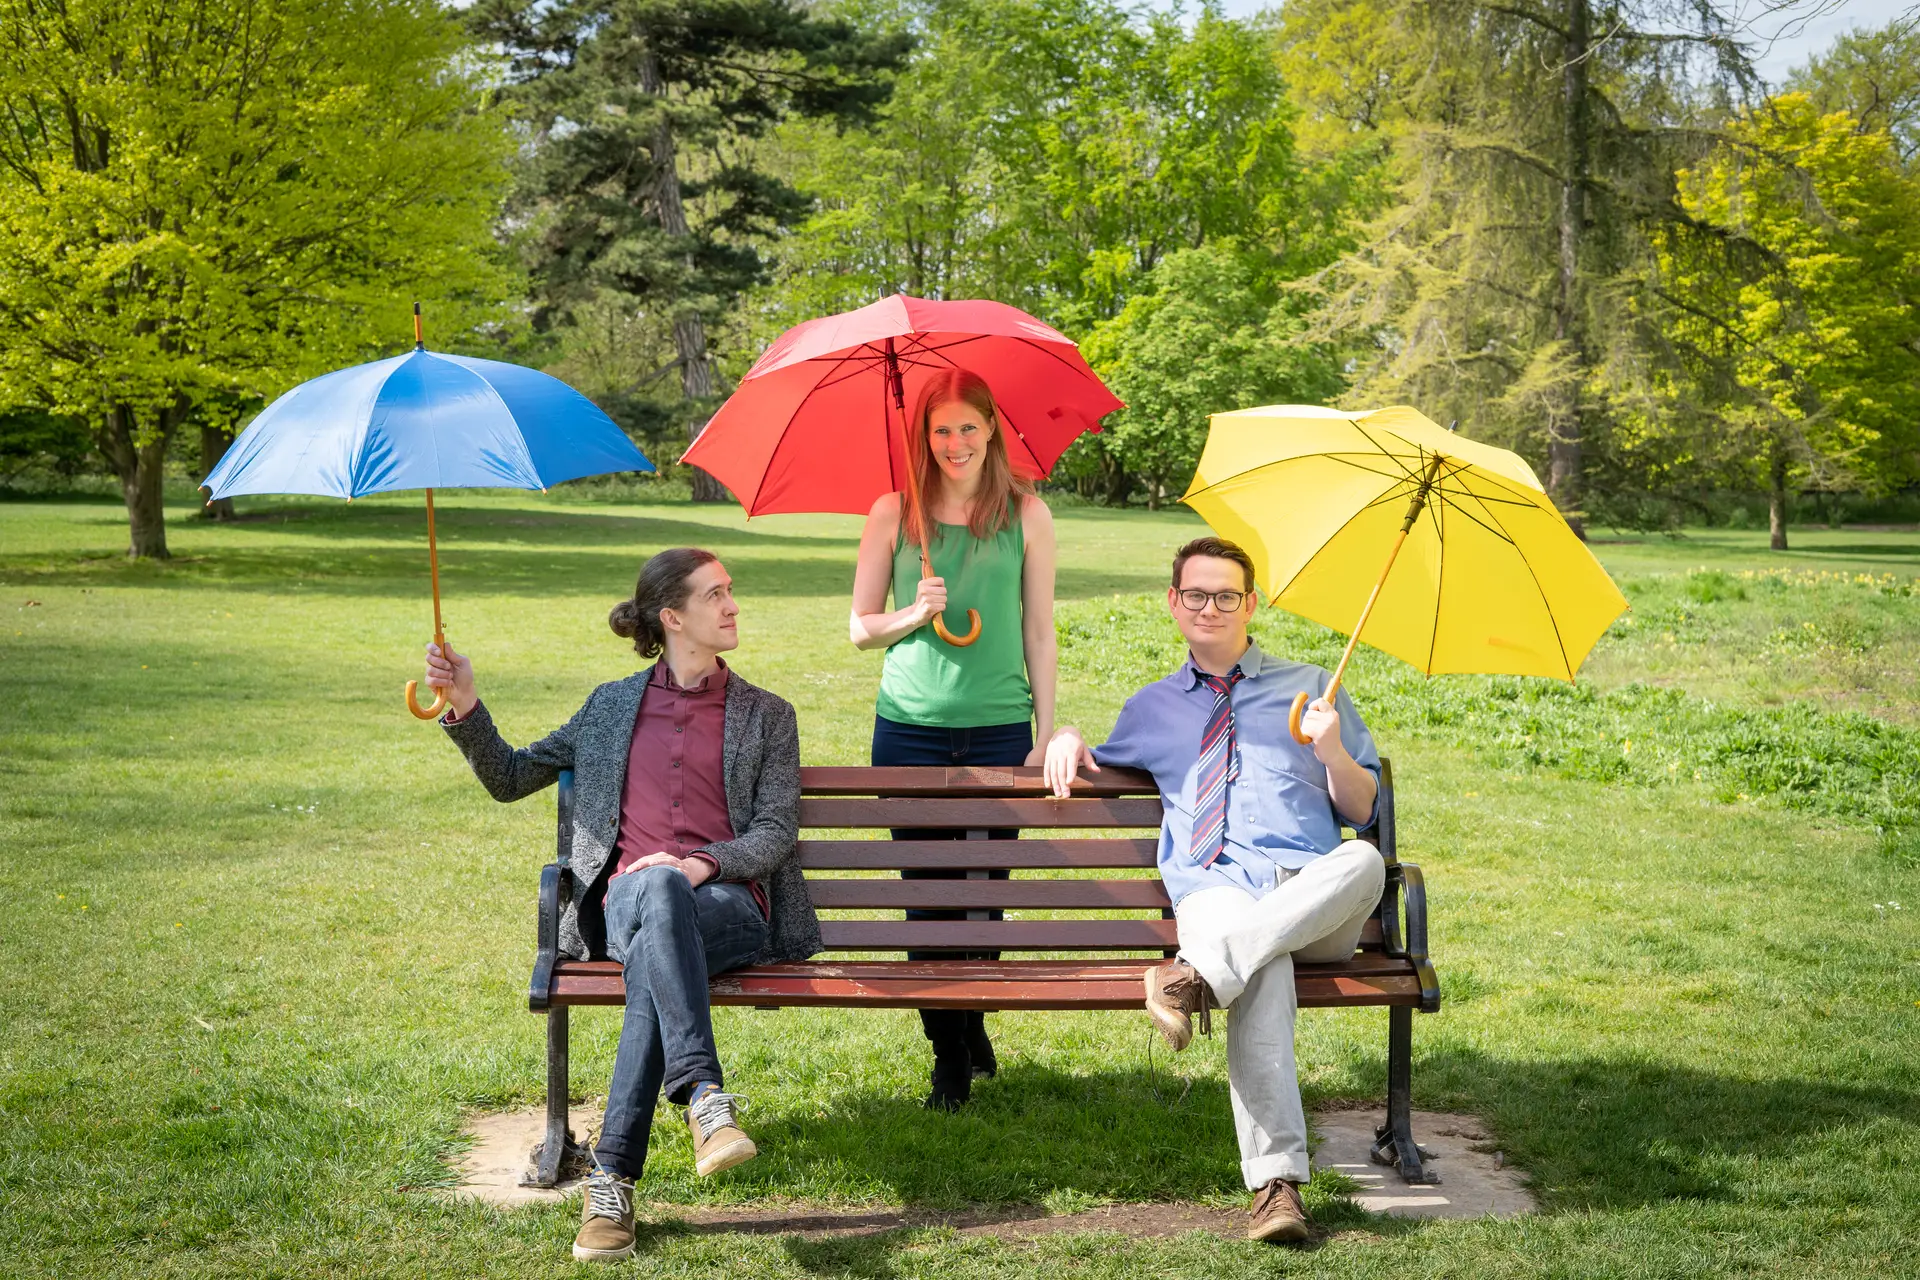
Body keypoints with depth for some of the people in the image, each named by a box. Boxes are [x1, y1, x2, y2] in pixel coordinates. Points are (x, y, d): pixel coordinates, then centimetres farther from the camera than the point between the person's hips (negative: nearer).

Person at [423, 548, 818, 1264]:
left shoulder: (766, 716, 17)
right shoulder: (612, 707, 22)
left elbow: (776, 833, 6)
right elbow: (510, 780, 23)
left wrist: (701, 863, -15)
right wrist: (465, 706, 6)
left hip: (728, 903, 0)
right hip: (628, 902, 1)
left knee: (652, 962, -38)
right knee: (655, 888, -40)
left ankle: (612, 1179, -41)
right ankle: (706, 1098, -54)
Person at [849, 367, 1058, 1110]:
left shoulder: (1026, 514, 4)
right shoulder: (894, 513, 5)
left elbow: (1040, 635, 6)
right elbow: (860, 628, 9)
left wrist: (1046, 736, 3)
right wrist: (913, 615, -12)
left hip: (998, 729, 0)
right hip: (909, 728, 0)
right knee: (928, 892, 2)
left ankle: (972, 1025, 28)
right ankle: (950, 1056, 13)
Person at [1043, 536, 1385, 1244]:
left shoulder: (1309, 686, 26)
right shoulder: (1151, 709, 29)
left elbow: (1363, 810, 21)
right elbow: (1098, 769, 44)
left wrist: (1332, 750, 0)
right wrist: (1068, 738, 21)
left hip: (1315, 891, 1)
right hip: (1214, 885, -1)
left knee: (1364, 861, -38)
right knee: (1260, 970, -39)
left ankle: (1200, 973, -45)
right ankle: (1276, 1182, -46)